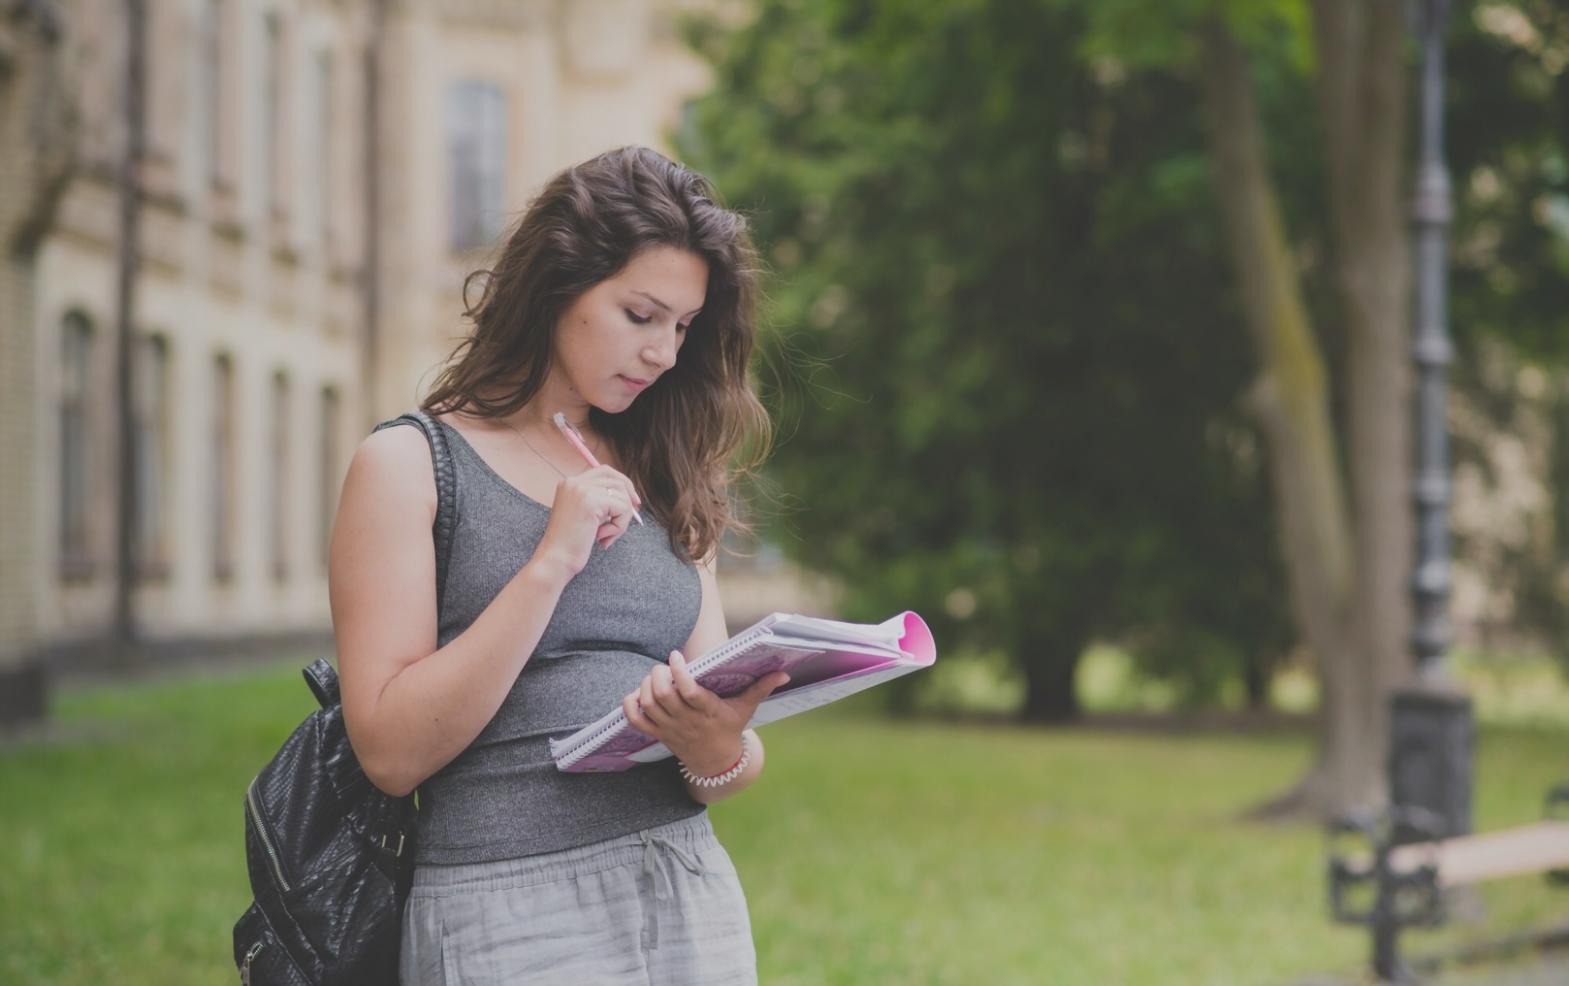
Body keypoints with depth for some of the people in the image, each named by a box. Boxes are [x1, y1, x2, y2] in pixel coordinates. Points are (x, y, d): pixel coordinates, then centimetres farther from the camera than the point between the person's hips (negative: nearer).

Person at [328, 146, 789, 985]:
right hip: (508, 915, -5)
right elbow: (391, 752, -11)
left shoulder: (661, 482, 12)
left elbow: (734, 762, 9)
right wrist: (549, 566, -15)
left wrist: (715, 751, -14)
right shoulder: (408, 464, -1)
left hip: (692, 896, 5)